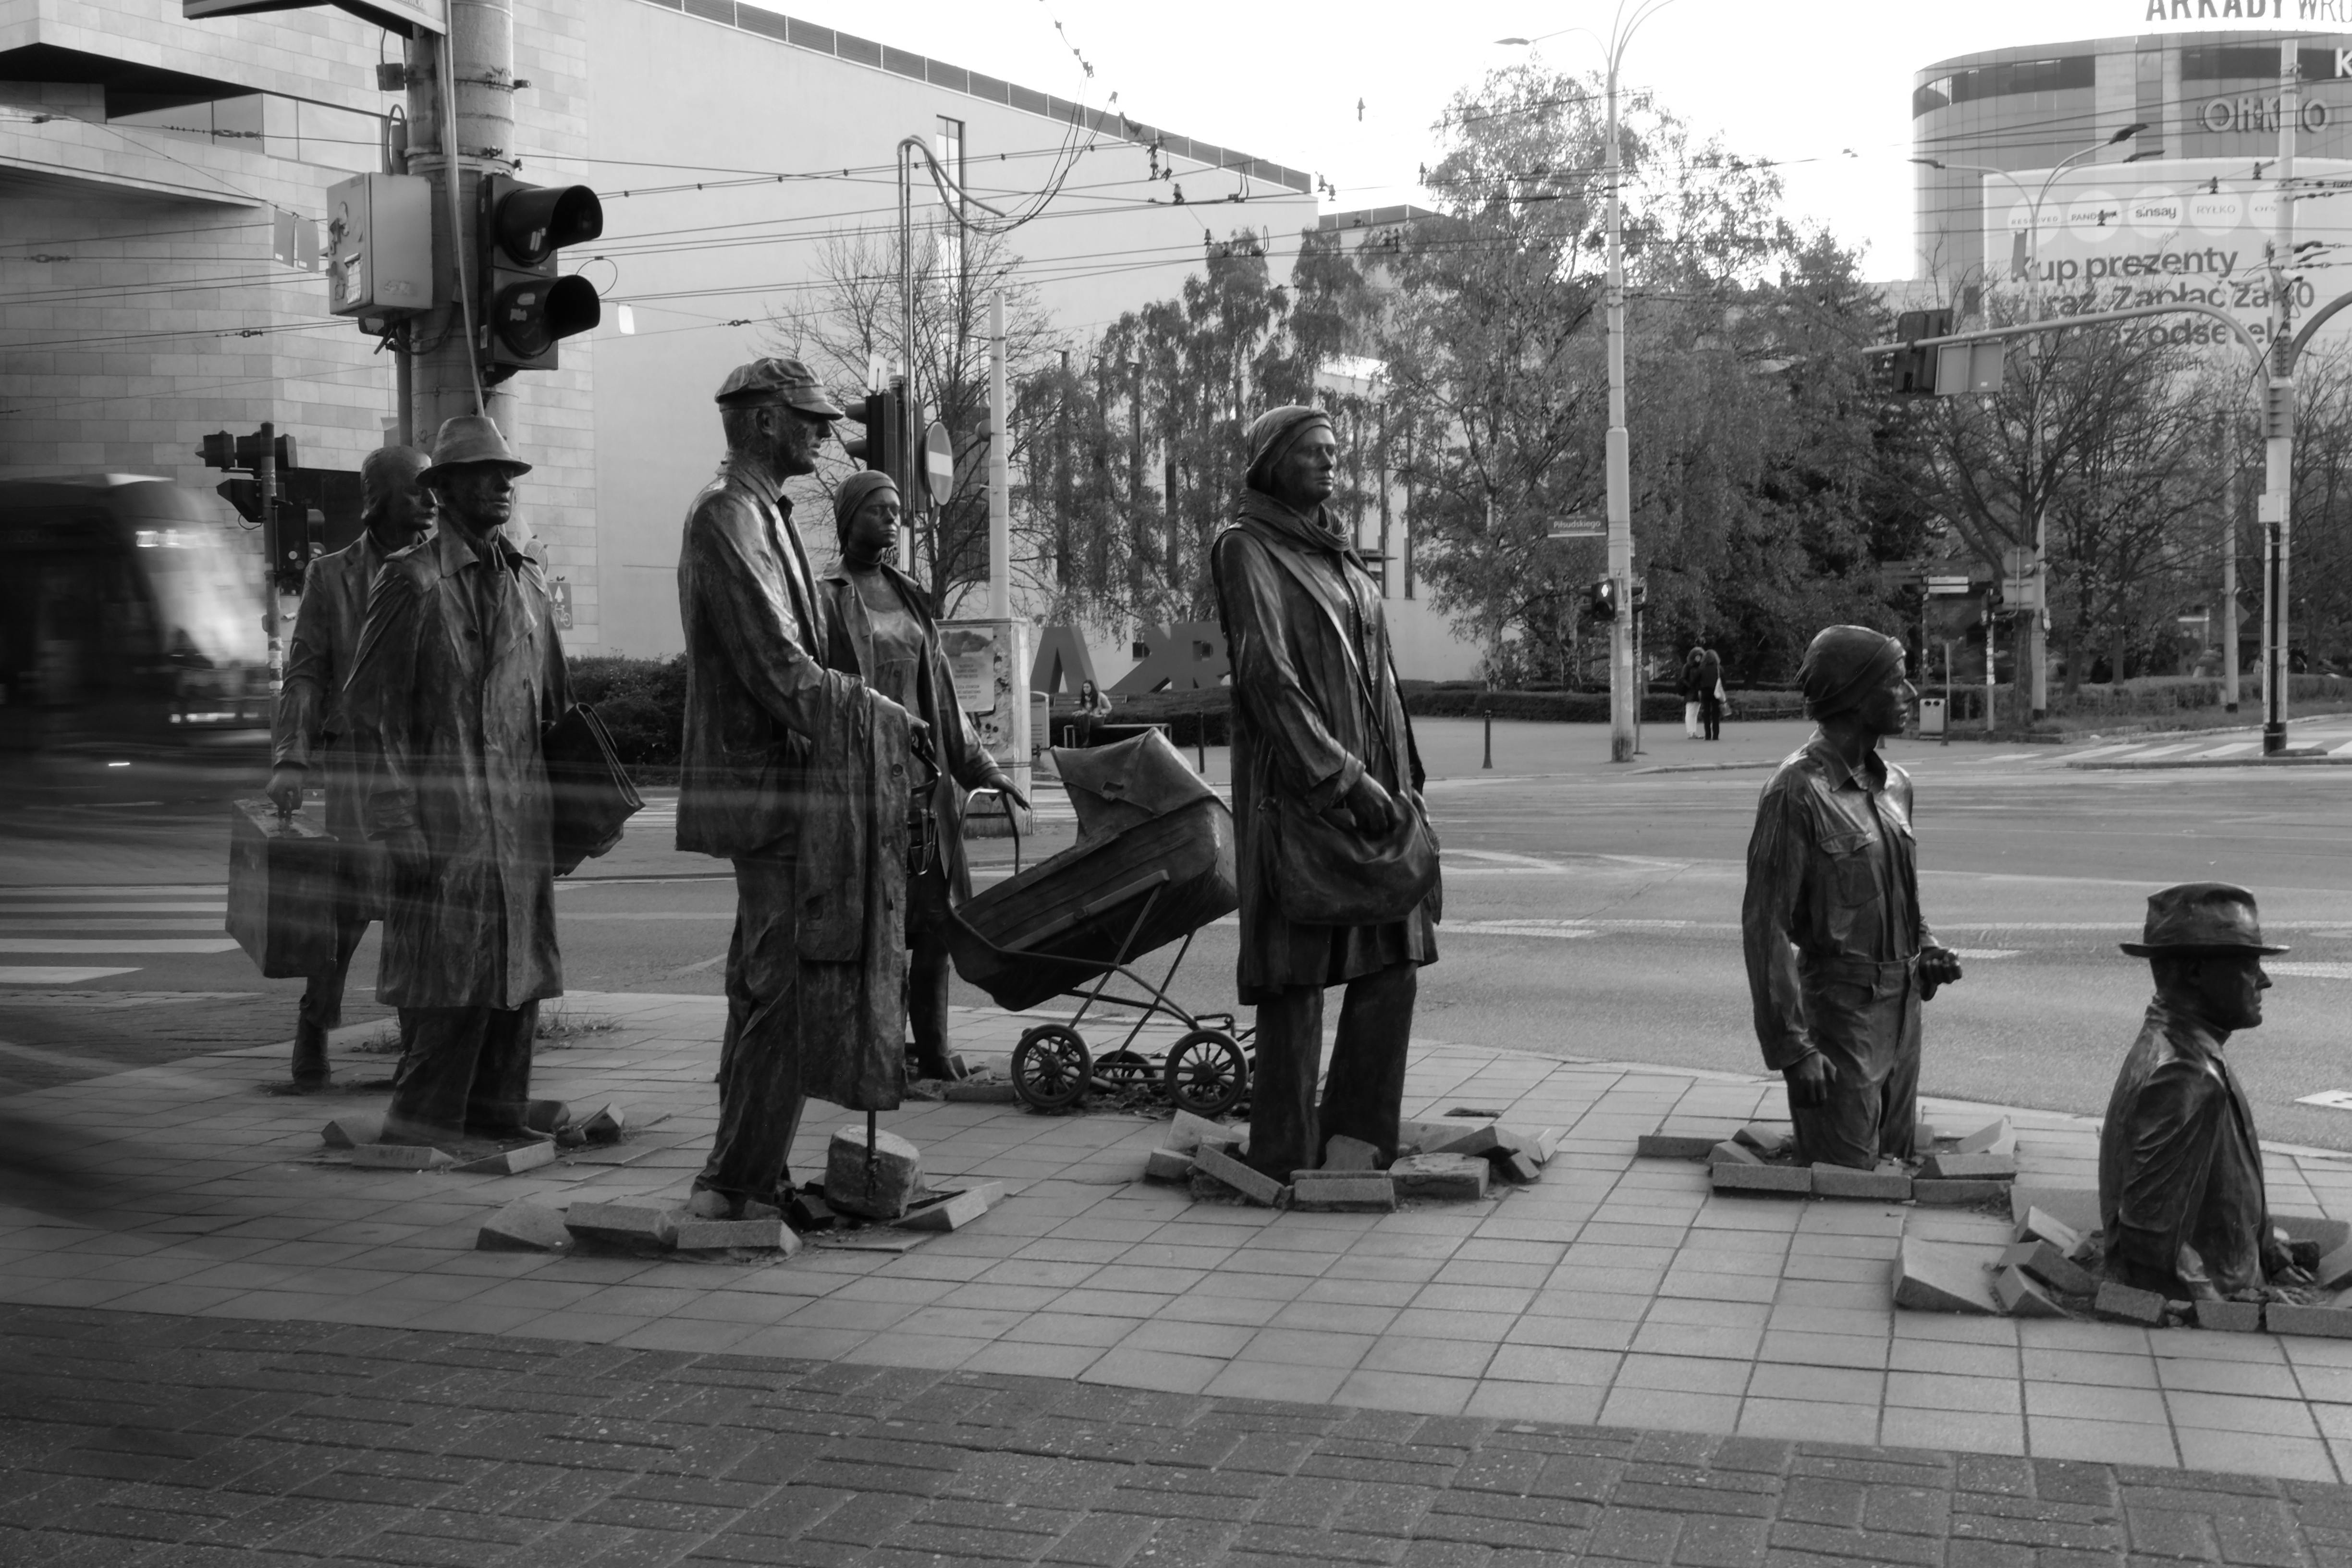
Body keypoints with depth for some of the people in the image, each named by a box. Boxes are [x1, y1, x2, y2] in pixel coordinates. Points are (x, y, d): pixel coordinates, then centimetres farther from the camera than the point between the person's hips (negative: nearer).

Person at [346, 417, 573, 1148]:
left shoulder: (528, 580, 13)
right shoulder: (410, 579, -5)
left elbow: (556, 704, 19)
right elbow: (369, 702, -6)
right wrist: (401, 820, -11)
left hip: (522, 811, 6)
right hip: (444, 814, -6)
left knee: (518, 973, 9)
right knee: (452, 977, -6)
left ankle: (497, 1115, 19)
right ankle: (420, 1127, 4)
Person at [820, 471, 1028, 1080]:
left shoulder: (910, 597, 18)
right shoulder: (826, 599, -2)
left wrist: (979, 766, 16)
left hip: (923, 781, 6)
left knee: (933, 924, 3)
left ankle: (933, 1054, 9)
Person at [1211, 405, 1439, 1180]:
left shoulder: (1337, 553, 19)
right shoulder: (1248, 549, -6)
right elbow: (1268, 674, -16)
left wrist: (1402, 777, 13)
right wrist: (1341, 776, -20)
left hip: (1371, 777, 8)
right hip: (1297, 786, -8)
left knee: (1393, 964, 7)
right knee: (1297, 970, -3)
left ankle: (1358, 1139, 16)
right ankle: (1287, 1157, 5)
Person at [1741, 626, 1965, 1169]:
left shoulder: (1894, 784, 9)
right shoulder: (1799, 792, -16)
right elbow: (1765, 925, -16)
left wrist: (1925, 949, 4)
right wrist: (1793, 1048, -19)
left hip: (1904, 1005, 8)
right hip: (1840, 1008, -8)